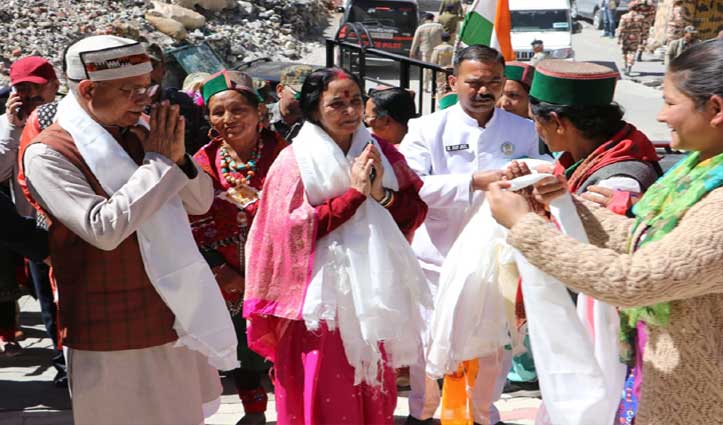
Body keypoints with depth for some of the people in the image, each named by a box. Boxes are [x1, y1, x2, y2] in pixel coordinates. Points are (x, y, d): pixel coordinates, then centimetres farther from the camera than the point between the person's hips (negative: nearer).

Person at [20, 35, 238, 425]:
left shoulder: (138, 137, 7)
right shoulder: (47, 155, -14)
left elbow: (201, 202, 9)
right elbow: (103, 228, -26)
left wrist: (178, 157, -10)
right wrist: (159, 162, -18)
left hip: (175, 318, 7)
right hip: (112, 335, -6)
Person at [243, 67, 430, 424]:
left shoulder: (380, 152, 6)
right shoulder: (295, 161, -7)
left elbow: (416, 209, 4)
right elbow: (294, 228, -16)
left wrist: (381, 194, -15)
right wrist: (354, 192, -16)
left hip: (372, 291, 4)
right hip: (321, 295, -4)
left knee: (374, 390, 13)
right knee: (325, 395, 2)